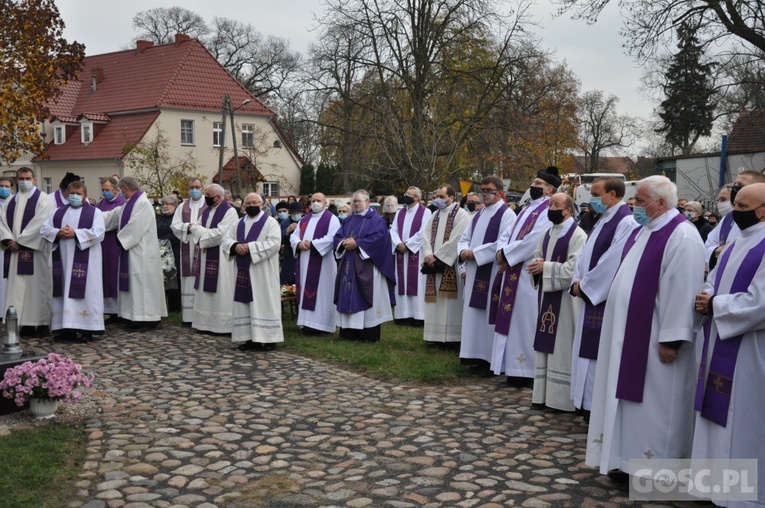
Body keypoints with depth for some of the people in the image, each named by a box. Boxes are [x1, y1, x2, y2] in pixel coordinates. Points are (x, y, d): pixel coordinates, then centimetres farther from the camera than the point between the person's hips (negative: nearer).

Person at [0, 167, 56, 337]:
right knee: (18, 286, 4)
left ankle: (41, 324, 1)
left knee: (37, 285, -4)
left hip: (35, 250, -6)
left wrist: (20, 241, -15)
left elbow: (40, 224, -14)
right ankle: (26, 323, 8)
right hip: (16, 250, 6)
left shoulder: (43, 199, -3)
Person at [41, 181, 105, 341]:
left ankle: (85, 329, -4)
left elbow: (98, 232, -12)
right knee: (64, 292, 4)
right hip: (63, 259, 5)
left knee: (83, 292, -6)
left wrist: (75, 233, -17)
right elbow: (44, 229, 11)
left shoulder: (94, 212, 2)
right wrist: (58, 233, -9)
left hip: (85, 260, -4)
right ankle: (66, 328, 7)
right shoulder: (59, 212, 16)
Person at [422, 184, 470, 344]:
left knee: (450, 300, -6)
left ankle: (452, 336, -1)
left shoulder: (461, 215, -6)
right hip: (434, 264, 7)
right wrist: (428, 254, -8)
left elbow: (455, 240, -15)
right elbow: (426, 236, 9)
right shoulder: (435, 216, 17)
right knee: (436, 300, 7)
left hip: (451, 266, -7)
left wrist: (437, 256, -15)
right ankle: (437, 335, 12)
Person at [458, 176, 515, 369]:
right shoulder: (479, 214, 18)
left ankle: (491, 357, 2)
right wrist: (464, 250, -4)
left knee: (490, 314, -5)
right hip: (474, 273, 8)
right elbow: (465, 237, 20)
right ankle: (477, 355, 17)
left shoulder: (507, 214, -8)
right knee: (474, 314, 10)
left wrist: (475, 253, -16)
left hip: (492, 274, -8)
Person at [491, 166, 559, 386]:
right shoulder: (528, 208, 19)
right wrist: (503, 251, -3)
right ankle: (516, 368, 18)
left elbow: (533, 240, -21)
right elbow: (508, 234, 17)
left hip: (528, 276, -9)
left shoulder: (549, 211, -10)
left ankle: (530, 372, 3)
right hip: (513, 273, 9)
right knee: (513, 321, 11)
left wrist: (507, 255, -13)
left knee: (526, 321, -5)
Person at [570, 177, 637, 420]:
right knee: (588, 352, 13)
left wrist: (584, 285, -13)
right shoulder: (603, 221, 16)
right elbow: (586, 253, 16)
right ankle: (589, 407, 22)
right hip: (591, 298, 10)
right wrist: (578, 281, 0)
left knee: (601, 355, -5)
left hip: (607, 302, -10)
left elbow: (611, 263, -21)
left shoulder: (626, 222, -15)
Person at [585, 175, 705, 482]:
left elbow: (683, 292, -21)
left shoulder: (682, 236, -17)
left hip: (654, 339, -9)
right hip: (629, 333, 9)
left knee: (652, 403, 1)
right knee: (629, 397, 14)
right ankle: (629, 458, 25)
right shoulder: (643, 231, 12)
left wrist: (670, 340, -22)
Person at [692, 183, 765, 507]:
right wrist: (705, 297, -6)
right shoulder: (739, 242, 13)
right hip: (720, 345, 9)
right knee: (718, 416, 15)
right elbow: (715, 280, 16)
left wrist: (714, 305, -15)